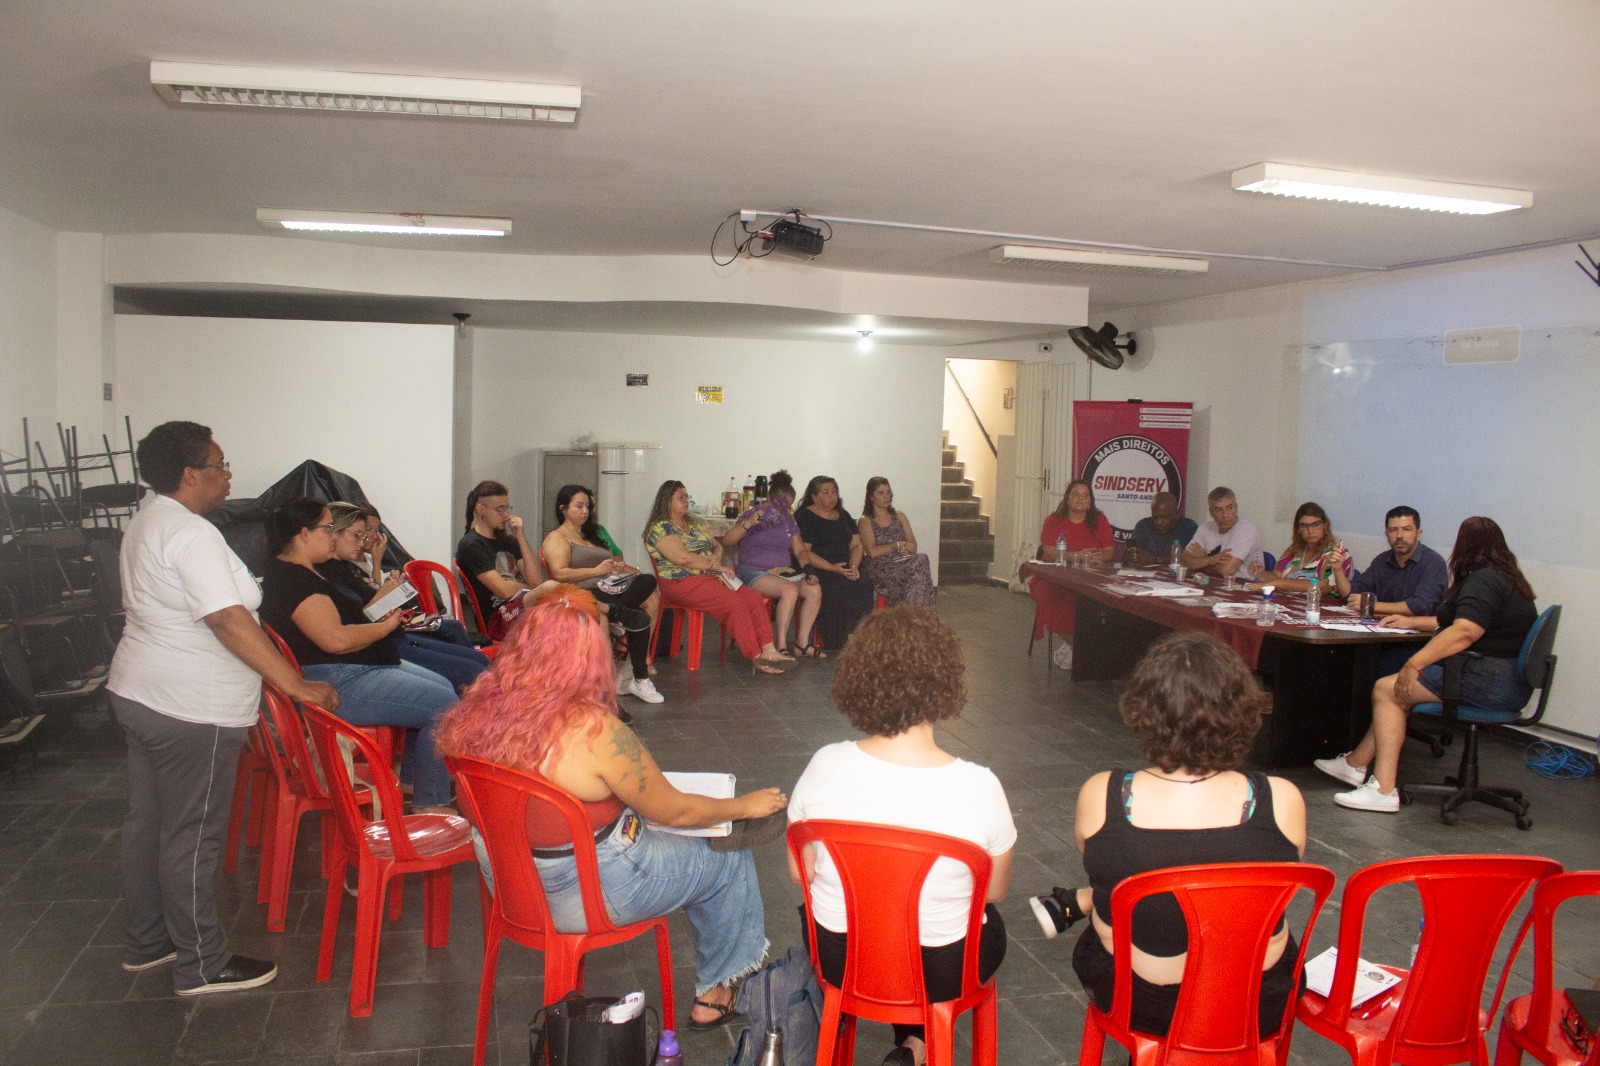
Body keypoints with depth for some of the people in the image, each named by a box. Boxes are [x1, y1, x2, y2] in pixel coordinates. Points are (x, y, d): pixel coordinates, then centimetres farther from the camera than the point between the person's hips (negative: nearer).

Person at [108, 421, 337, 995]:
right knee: (192, 838, 0)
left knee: (147, 823, 19)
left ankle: (145, 943, 33)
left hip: (138, 692, 11)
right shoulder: (191, 534, -21)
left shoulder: (146, 522, 12)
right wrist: (297, 685, -25)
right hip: (190, 711, -11)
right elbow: (230, 621, -27)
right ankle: (203, 966, 11)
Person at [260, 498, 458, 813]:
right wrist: (386, 626, -12)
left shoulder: (302, 573, 16)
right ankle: (430, 805, -5)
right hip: (335, 685, -12)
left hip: (360, 669, 12)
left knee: (444, 687, 16)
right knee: (444, 705, -15)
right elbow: (336, 639, -27)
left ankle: (410, 783, 21)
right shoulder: (292, 580, -19)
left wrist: (379, 617, 8)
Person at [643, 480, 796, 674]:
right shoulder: (660, 529, -7)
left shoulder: (695, 523, 21)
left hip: (712, 577, 8)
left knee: (754, 598, -14)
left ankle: (768, 651, -21)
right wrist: (717, 567, -14)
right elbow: (683, 558, -18)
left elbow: (717, 547, 21)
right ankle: (756, 658, -20)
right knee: (735, 603, -27)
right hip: (685, 582, -8)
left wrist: (715, 560, -4)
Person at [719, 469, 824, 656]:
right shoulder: (751, 515, -4)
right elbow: (727, 540, -14)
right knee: (790, 590, -34)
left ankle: (802, 643, -11)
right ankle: (781, 646, -27)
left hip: (783, 572, 7)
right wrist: (748, 523, -29)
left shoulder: (789, 519, 15)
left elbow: (799, 550, 15)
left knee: (815, 589, -18)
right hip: (753, 573, -6)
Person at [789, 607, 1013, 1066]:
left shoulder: (826, 765, -21)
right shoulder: (979, 787, -25)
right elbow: (995, 890, -8)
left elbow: (798, 872, -6)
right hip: (941, 972, -2)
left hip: (838, 959, 2)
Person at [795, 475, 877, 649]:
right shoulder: (803, 517, 1)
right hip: (817, 571, -6)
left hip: (844, 568, 6)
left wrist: (854, 566, -7)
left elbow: (857, 545, 16)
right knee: (839, 589, -33)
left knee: (865, 586, -23)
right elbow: (804, 552, -9)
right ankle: (838, 644, -26)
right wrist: (832, 568, -19)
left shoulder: (843, 515, 21)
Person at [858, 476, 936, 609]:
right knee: (920, 563, -30)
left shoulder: (900, 516, 20)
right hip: (878, 569, -4)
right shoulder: (865, 521, 5)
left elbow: (913, 546, 11)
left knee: (920, 559, -32)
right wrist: (897, 546, -4)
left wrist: (907, 548, -12)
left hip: (902, 563, 4)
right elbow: (872, 552, -9)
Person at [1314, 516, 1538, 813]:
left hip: (1489, 683, -11)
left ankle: (1383, 789, -10)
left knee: (1386, 689, -6)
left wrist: (1414, 663, -28)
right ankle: (1358, 762, 23)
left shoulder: (1483, 580, -15)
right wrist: (1412, 622, 35)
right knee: (1401, 691, 18)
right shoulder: (1505, 577, 18)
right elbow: (1452, 620, 29)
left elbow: (1464, 632, -29)